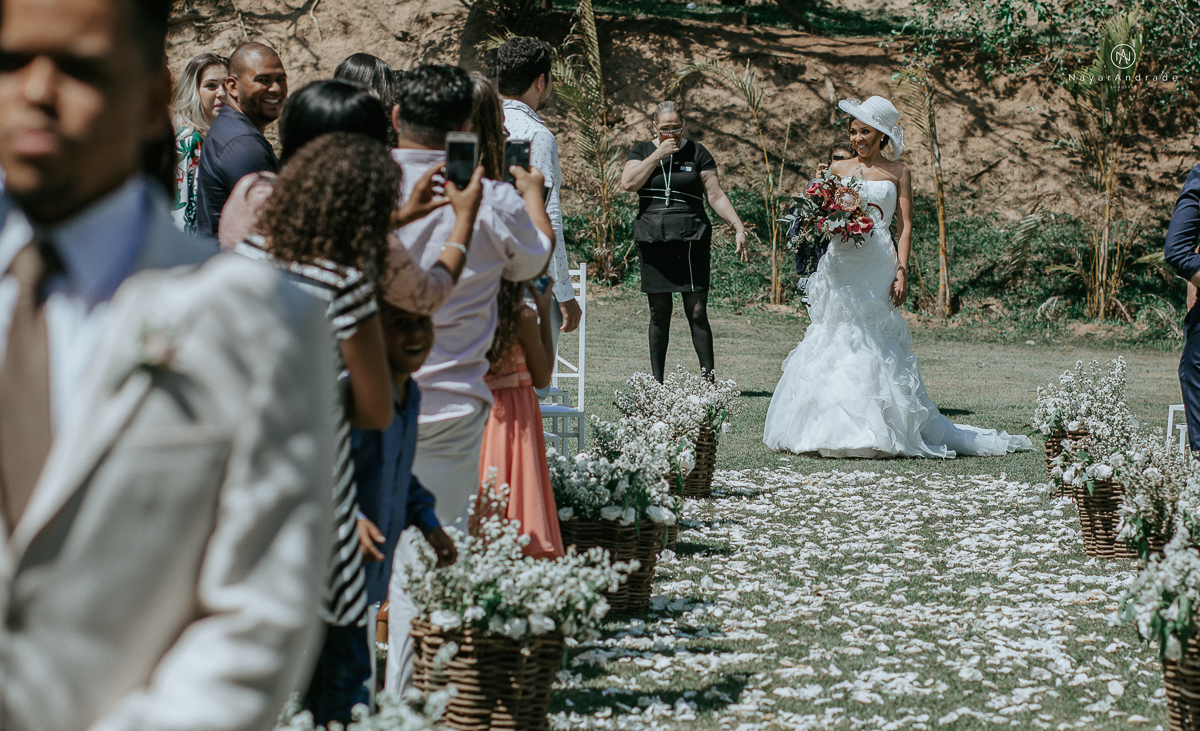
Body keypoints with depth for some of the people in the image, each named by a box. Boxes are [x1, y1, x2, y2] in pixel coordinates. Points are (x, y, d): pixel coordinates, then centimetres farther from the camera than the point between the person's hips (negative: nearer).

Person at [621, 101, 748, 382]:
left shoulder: (697, 153, 7)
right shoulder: (642, 151, 11)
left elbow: (716, 196, 5)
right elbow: (628, 183, -7)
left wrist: (739, 228, -4)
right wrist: (658, 154, -8)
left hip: (691, 239, -1)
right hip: (653, 240, 1)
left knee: (697, 311, -8)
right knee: (659, 312, 5)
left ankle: (709, 378, -6)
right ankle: (657, 381, 12)